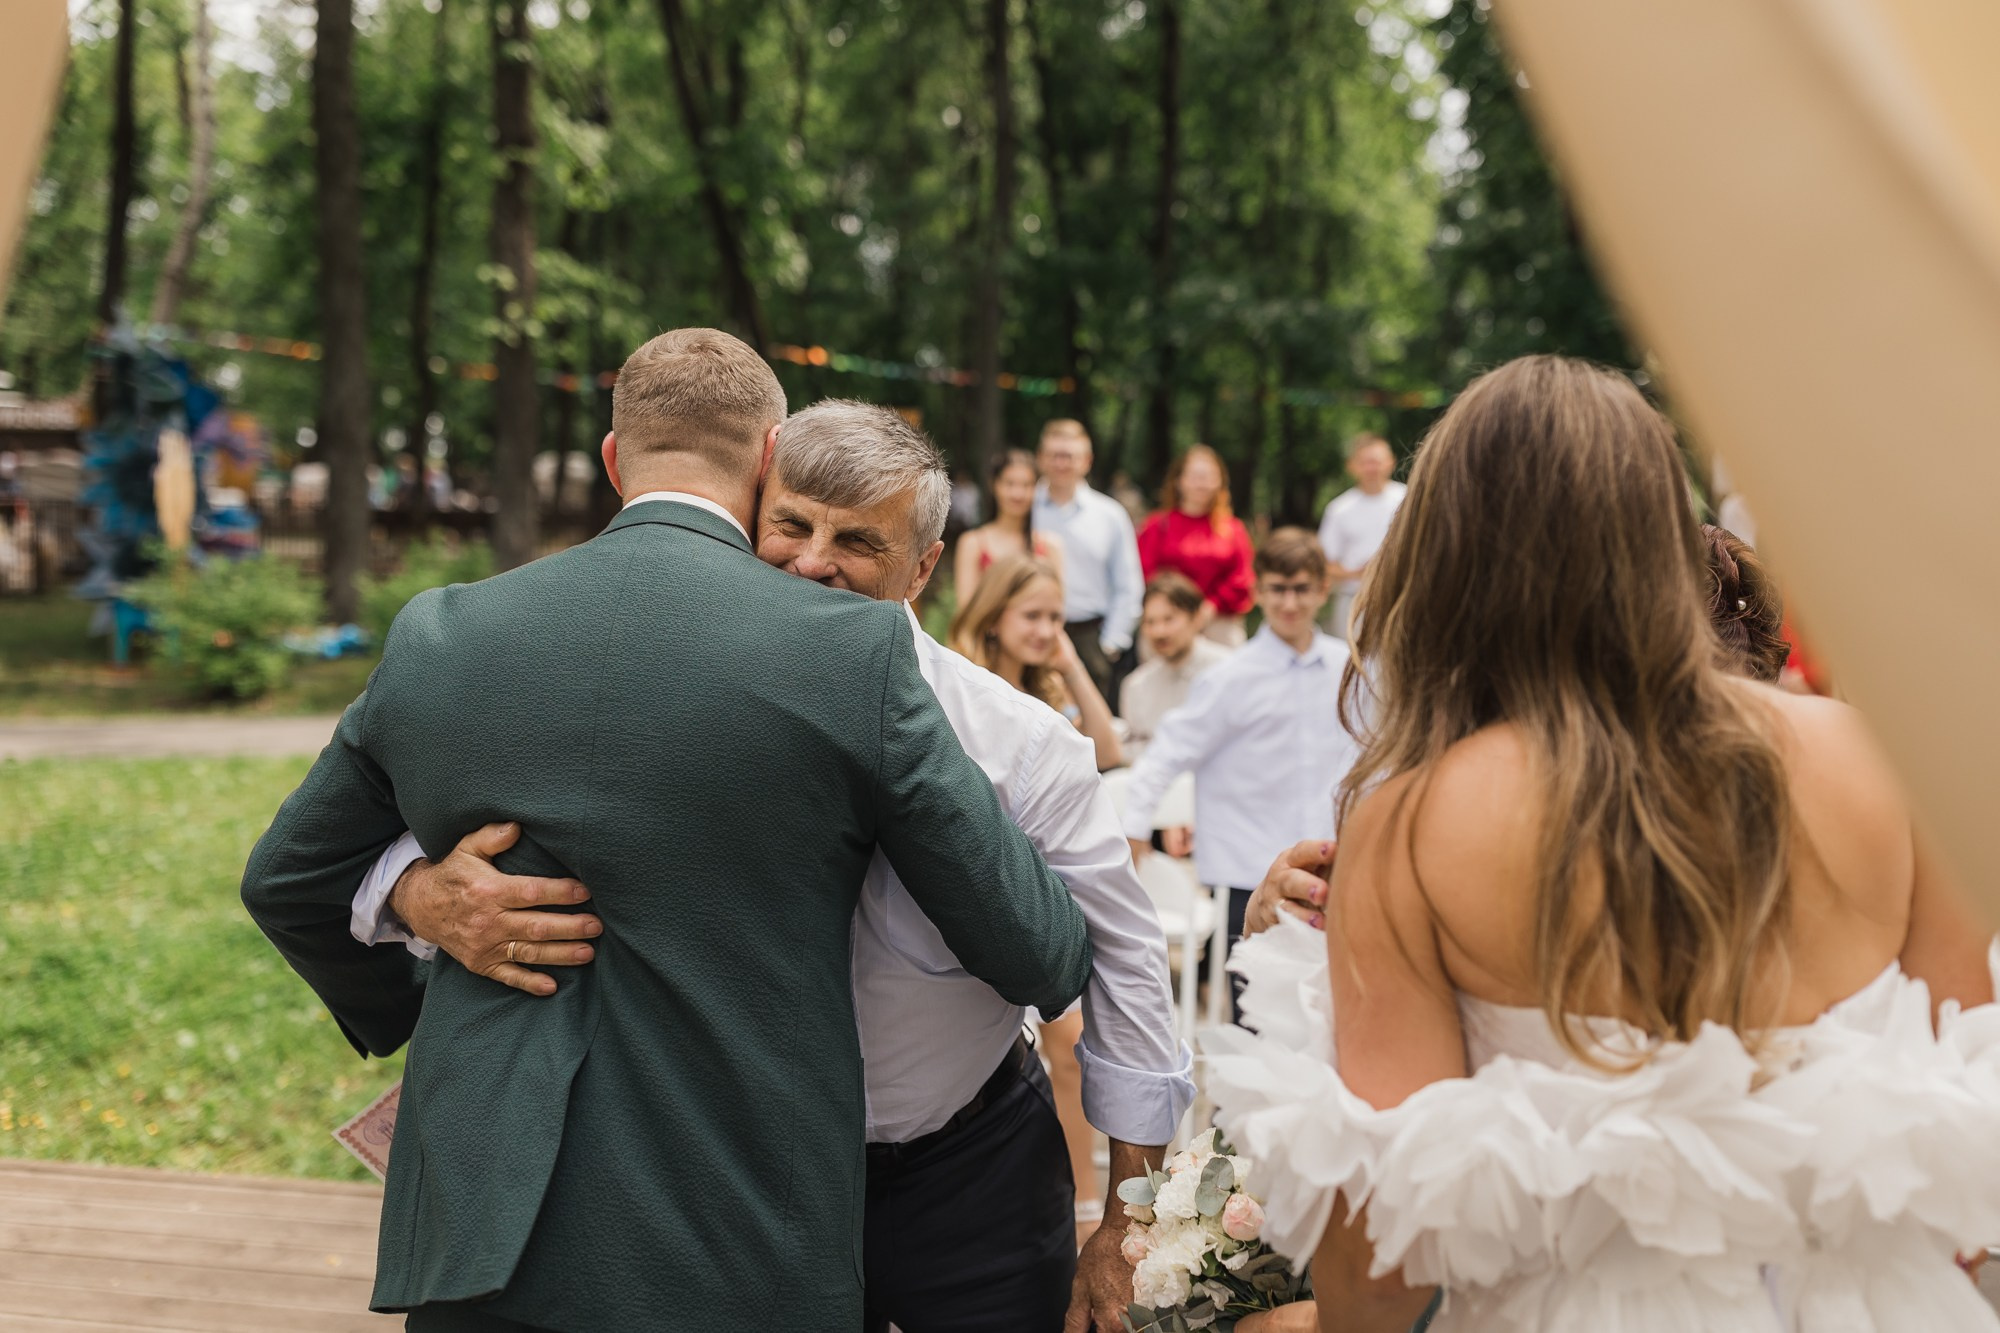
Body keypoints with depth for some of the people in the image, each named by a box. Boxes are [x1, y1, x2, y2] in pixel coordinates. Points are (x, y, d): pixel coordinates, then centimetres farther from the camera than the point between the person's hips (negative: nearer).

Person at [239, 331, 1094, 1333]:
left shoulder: (435, 636, 2)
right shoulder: (855, 649, -9)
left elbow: (287, 881, 16)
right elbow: (1035, 954, -2)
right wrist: (1067, 957, 22)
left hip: (477, 1243, 3)